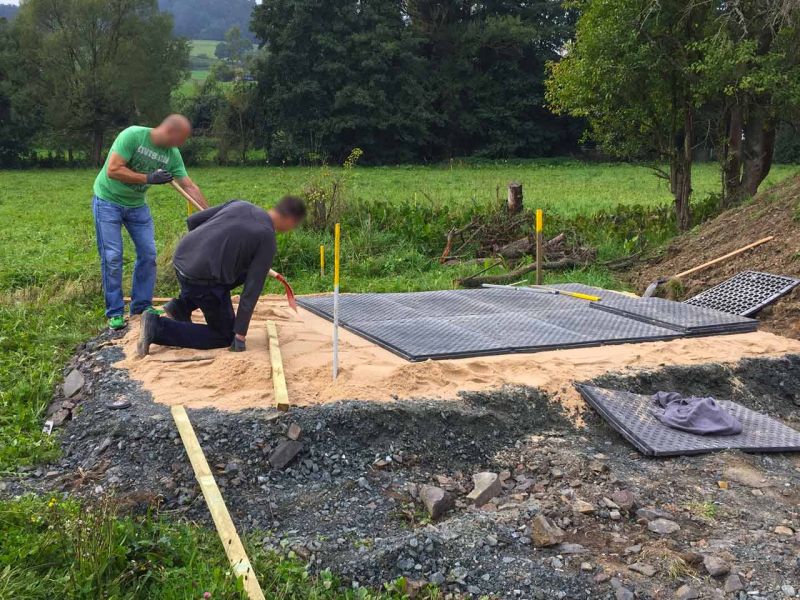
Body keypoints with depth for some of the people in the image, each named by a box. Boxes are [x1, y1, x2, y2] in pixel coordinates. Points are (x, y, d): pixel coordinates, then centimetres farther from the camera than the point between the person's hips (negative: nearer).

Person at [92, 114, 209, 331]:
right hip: (108, 201, -6)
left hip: (137, 206, 6)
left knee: (148, 254, 3)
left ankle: (141, 306, 16)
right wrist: (149, 178, -29)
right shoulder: (133, 135, -25)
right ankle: (115, 313, 4)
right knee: (112, 257, -5)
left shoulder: (173, 155, -8)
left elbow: (190, 187, -6)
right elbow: (113, 170, -29)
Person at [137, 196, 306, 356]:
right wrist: (240, 334, -5)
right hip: (202, 278, -8)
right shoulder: (267, 240, -7)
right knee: (224, 336, 12)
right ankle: (158, 327, -4)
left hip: (180, 258, 8)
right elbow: (252, 290, -9)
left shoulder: (239, 204, 11)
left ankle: (181, 306, 18)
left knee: (241, 273, 30)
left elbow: (193, 220, 14)